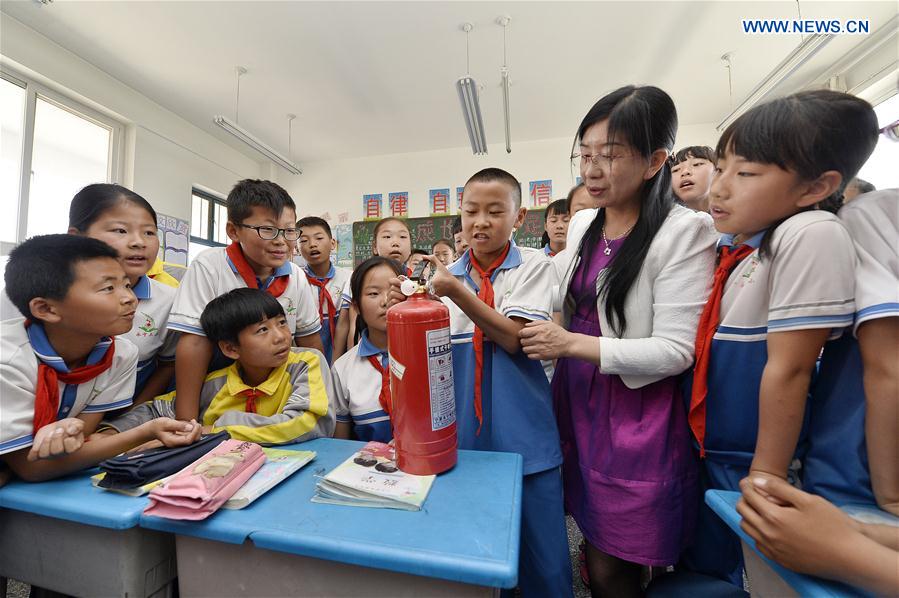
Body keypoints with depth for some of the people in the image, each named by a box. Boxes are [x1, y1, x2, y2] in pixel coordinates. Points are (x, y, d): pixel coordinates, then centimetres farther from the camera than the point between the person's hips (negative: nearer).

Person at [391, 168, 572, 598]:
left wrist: (456, 291, -21)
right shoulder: (446, 274, 5)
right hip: (461, 434, 3)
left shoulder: (533, 265, -2)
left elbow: (513, 338, -13)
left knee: (544, 561, 12)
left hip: (524, 437, -2)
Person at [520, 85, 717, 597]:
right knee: (595, 553, 19)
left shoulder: (685, 232, -13)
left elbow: (676, 350, -17)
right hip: (578, 403, 6)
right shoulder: (582, 224, 6)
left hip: (637, 420, -5)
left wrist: (571, 344, -20)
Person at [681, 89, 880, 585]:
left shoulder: (809, 236, -21)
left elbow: (788, 367, -21)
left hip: (746, 459, -6)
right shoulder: (725, 240, 0)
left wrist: (765, 476, -15)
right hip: (701, 445, 6)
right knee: (695, 567, 25)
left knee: (723, 572, 17)